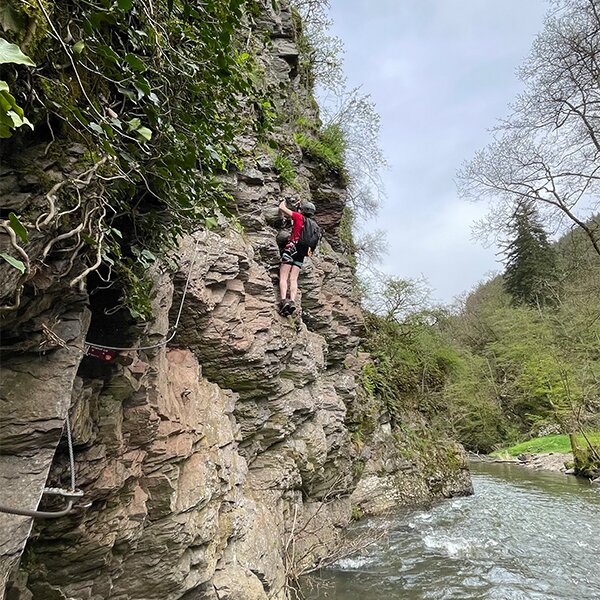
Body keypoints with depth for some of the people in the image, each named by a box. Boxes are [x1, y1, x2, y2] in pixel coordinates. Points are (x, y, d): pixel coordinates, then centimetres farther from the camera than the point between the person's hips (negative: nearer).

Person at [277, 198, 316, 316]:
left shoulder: (299, 217, 4)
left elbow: (282, 208, 7)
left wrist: (284, 201, 30)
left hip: (292, 247, -6)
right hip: (303, 252, 6)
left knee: (283, 277, -12)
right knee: (293, 279, -3)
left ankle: (283, 300, -30)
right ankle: (292, 301, -23)